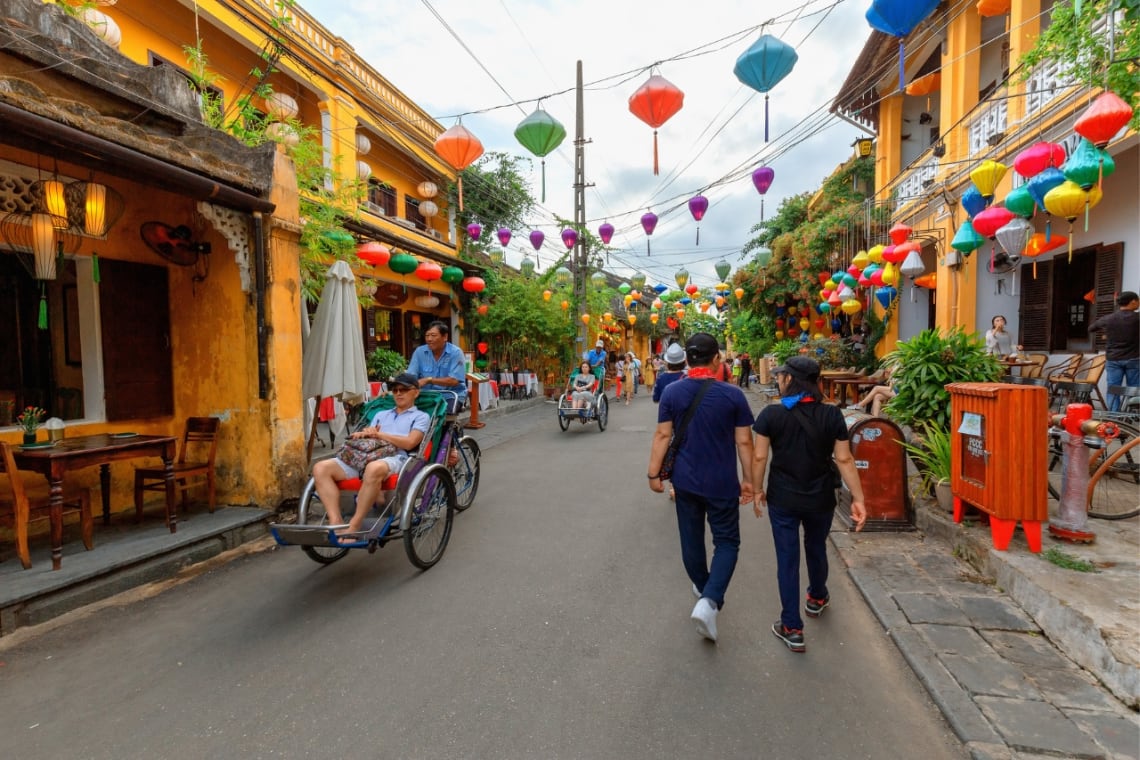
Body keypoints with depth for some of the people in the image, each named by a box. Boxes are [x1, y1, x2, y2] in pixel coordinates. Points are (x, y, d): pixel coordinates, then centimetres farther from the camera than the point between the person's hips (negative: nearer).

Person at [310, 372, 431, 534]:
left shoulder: (421, 417, 16)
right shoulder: (381, 414, 34)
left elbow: (409, 443, -1)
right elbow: (368, 437, 22)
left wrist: (379, 434, -2)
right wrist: (366, 433, -2)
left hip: (395, 458, -6)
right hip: (364, 456, 6)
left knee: (374, 468, -42)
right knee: (321, 468, -18)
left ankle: (353, 526, -30)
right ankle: (335, 522, -25)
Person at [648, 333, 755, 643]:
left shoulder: (671, 392, -8)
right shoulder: (733, 394, -11)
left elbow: (662, 436, -6)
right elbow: (743, 441, -6)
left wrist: (654, 473, 3)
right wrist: (747, 478, 6)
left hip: (685, 480, 2)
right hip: (722, 483, -2)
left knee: (691, 539, 19)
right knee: (727, 542, 11)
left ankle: (704, 589, 39)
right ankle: (709, 600, -5)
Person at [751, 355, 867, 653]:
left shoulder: (771, 414, -14)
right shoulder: (832, 415, -8)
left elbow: (759, 456, -12)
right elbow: (844, 460, -7)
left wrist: (757, 490, 1)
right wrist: (858, 498, 1)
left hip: (783, 499, -2)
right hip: (820, 498, 3)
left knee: (787, 559, 8)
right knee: (816, 548, 26)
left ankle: (792, 629, 15)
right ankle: (817, 598, 51)